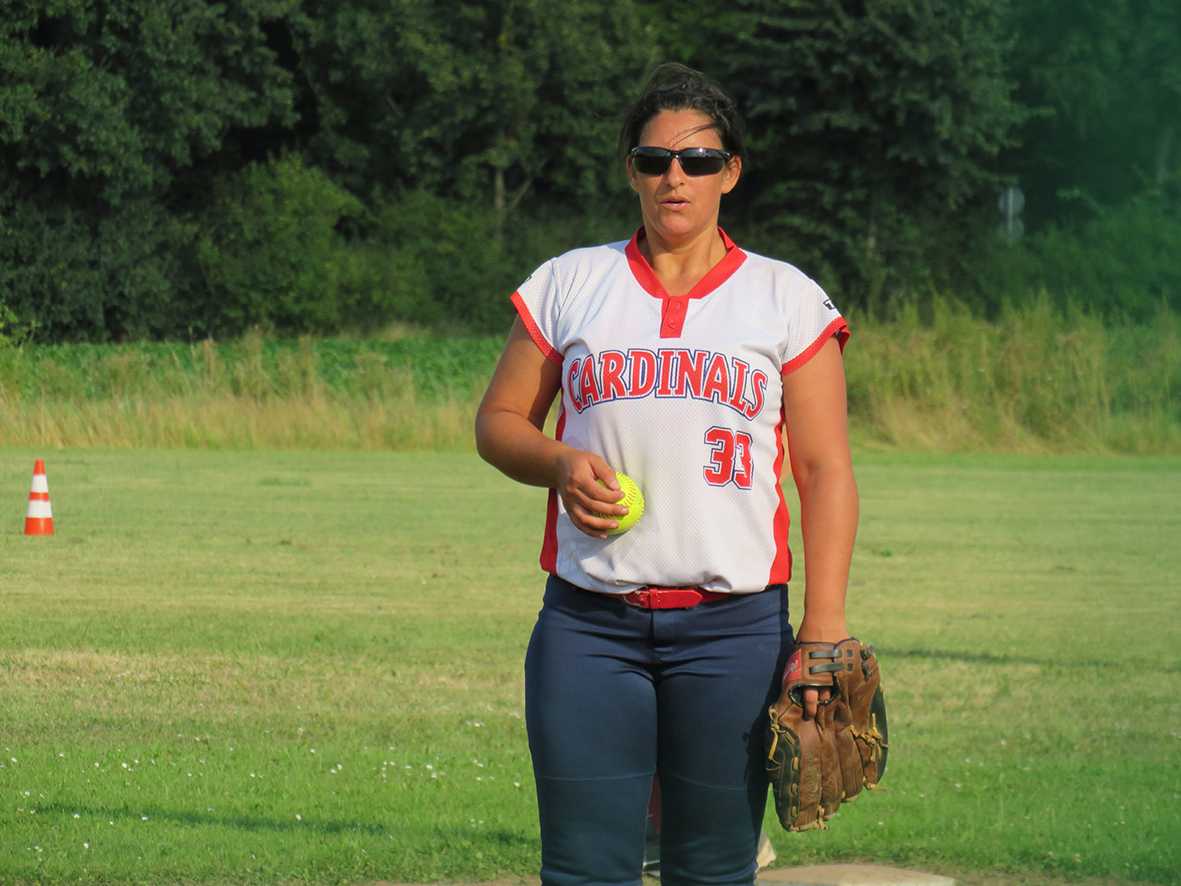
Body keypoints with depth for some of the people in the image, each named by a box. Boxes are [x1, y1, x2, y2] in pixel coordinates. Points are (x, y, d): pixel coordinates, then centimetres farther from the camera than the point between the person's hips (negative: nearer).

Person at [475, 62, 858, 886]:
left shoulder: (787, 299, 7)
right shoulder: (569, 284, 11)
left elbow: (826, 471, 3)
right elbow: (498, 419, 16)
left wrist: (824, 628, -7)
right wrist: (559, 464, -7)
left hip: (734, 624, -1)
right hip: (587, 622, 1)